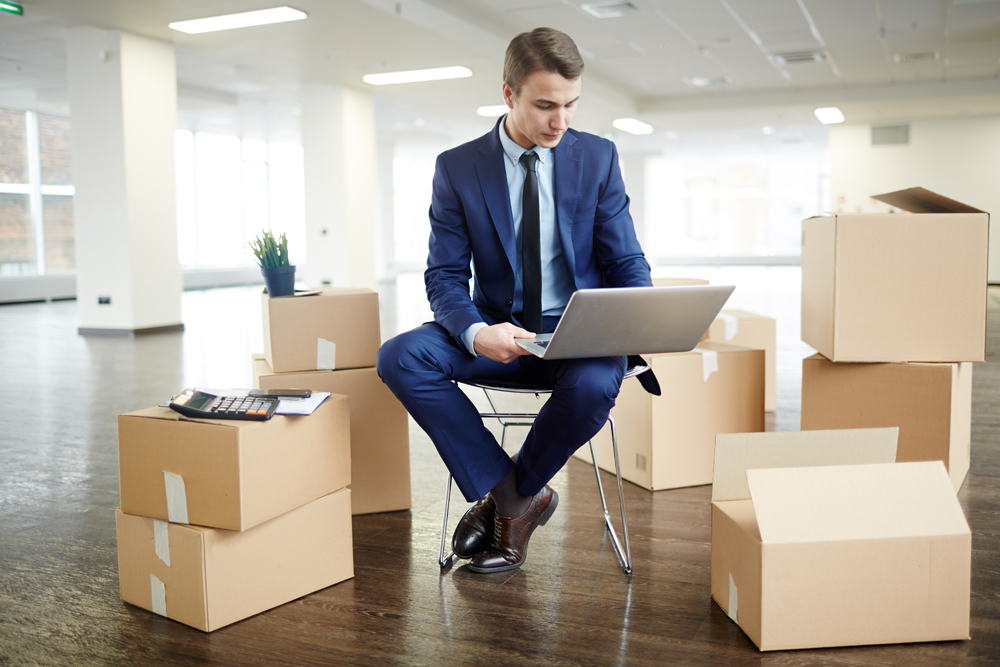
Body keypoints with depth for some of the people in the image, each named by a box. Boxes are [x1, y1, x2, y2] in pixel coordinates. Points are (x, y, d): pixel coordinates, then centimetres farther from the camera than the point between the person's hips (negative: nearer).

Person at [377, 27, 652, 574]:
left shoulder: (598, 158, 0)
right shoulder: (457, 169, -2)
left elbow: (626, 263, 3)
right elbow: (445, 277, -4)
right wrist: (476, 333, -28)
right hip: (497, 332, 1)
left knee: (593, 384, -36)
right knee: (400, 356, -25)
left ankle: (512, 497, -6)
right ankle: (515, 495, -14)